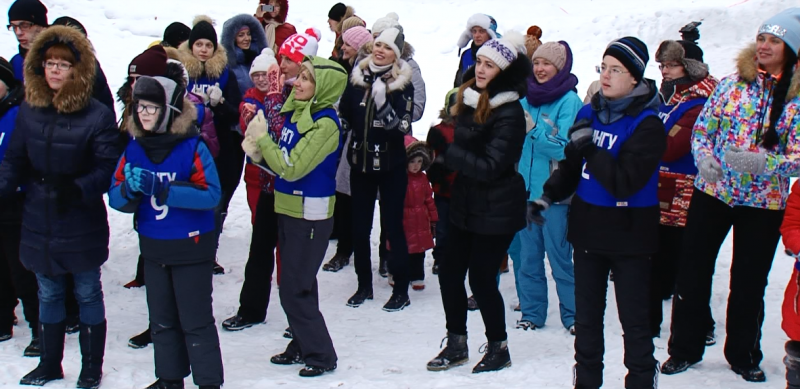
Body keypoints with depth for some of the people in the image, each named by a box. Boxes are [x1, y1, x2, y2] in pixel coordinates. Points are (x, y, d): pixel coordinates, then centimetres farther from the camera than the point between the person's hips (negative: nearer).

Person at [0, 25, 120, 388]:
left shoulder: (98, 115, -13)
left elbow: (108, 168, -15)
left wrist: (77, 189, -29)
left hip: (82, 224, -4)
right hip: (39, 223, 4)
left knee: (87, 293, 11)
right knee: (48, 294, 17)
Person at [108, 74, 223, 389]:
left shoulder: (193, 147, -15)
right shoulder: (134, 148, 0)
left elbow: (210, 194, -24)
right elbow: (115, 198, -1)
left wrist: (158, 187, -31)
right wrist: (131, 189, -25)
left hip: (191, 247, -5)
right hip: (153, 248, 6)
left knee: (196, 321, 2)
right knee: (162, 319, 18)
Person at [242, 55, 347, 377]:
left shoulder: (325, 123, -19)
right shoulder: (295, 111, 7)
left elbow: (292, 168, -22)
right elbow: (282, 161, 11)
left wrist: (262, 138, -16)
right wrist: (257, 152, -7)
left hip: (310, 216, -8)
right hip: (289, 210, 8)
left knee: (295, 290, -3)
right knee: (296, 285, 17)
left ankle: (321, 355, 9)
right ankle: (302, 346, 30)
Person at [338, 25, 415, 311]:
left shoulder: (403, 84, -8)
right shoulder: (357, 77, 3)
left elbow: (402, 127, -16)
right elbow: (344, 114, 13)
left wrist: (383, 103, -27)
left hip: (391, 165, -4)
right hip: (361, 162, 4)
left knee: (393, 225, 0)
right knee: (359, 226, 10)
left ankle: (401, 290, 10)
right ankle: (364, 285, 25)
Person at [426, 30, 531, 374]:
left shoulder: (509, 113, -19)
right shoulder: (470, 99, 5)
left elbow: (490, 166, -24)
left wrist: (444, 153, -20)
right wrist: (435, 154, 1)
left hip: (495, 210, -8)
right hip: (465, 203, 8)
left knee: (482, 278, 1)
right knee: (450, 273, 10)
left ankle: (498, 348, 21)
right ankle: (456, 344, 26)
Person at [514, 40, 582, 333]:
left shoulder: (569, 101, -8)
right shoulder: (526, 98, 10)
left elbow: (565, 148, -15)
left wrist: (533, 129, -22)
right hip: (526, 187, 6)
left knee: (559, 256, 0)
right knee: (528, 257, 11)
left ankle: (573, 316, 12)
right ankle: (532, 313, 22)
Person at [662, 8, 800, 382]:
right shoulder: (731, 84, -1)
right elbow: (702, 129, 4)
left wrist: (763, 162, -26)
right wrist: (704, 158, -15)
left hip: (763, 202, -1)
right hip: (711, 192, 1)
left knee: (749, 282, 11)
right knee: (692, 271, 6)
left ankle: (744, 355, 29)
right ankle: (684, 348, 22)